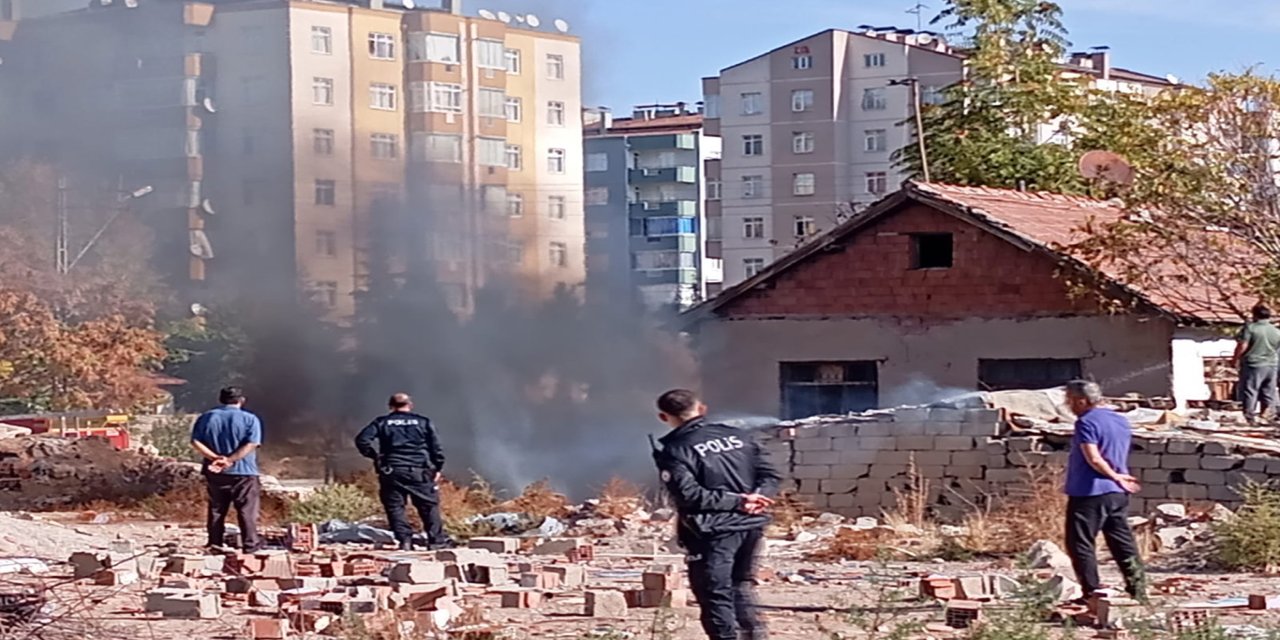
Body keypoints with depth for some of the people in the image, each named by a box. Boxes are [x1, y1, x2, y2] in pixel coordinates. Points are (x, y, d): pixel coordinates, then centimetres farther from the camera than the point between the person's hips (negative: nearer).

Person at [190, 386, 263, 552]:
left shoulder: (206, 418, 6)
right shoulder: (249, 419, -5)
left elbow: (196, 442, -2)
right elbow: (251, 445, -16)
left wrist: (215, 457, -11)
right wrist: (229, 460, -19)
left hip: (215, 474, 3)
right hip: (243, 473, -3)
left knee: (216, 510, 11)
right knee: (247, 511, 1)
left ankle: (215, 545, 14)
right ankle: (250, 545, -2)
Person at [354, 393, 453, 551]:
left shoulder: (382, 423, 7)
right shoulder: (423, 422, 8)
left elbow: (362, 440, -3)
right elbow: (436, 447, 7)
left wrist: (374, 455, 7)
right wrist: (437, 468, 14)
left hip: (391, 472, 0)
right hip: (419, 471, 0)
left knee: (395, 507, 5)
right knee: (429, 506, 8)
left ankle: (405, 541, -5)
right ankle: (436, 540, 7)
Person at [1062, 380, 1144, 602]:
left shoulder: (1086, 423, -13)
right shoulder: (1121, 420, 13)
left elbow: (1094, 459, -20)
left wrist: (1115, 476, -11)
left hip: (1089, 492, -8)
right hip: (1117, 493, 8)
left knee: (1080, 543, -1)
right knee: (1123, 542, 12)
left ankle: (1092, 592, -5)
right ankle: (1136, 589, 11)